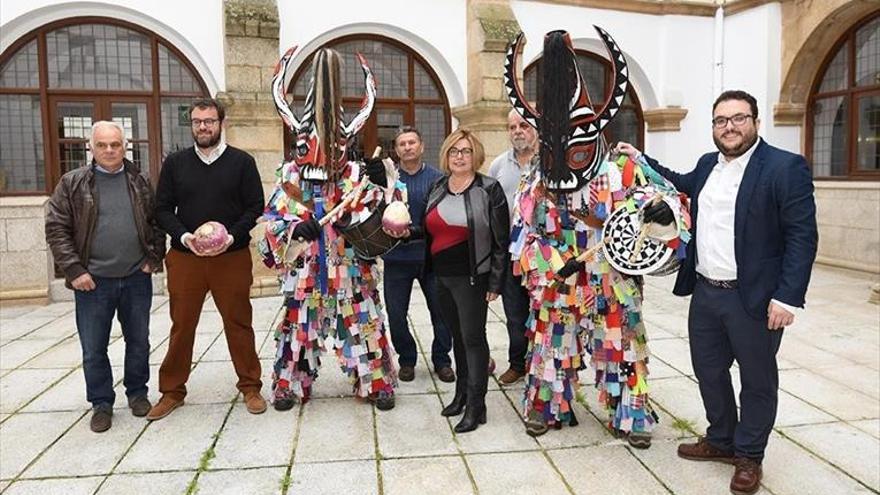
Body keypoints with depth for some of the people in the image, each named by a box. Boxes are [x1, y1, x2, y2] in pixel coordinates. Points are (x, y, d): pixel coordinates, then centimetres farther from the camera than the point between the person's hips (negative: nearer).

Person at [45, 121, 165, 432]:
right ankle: (101, 403, 23)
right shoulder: (72, 183, -1)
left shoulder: (140, 182, 6)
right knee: (93, 349, 7)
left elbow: (156, 223, 11)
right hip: (92, 281, -1)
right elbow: (56, 229, -3)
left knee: (138, 342, 13)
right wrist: (74, 270, -9)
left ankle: (137, 392, 31)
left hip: (137, 278, 2)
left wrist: (154, 258, 1)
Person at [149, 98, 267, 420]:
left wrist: (233, 236, -15)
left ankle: (250, 387, 19)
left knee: (239, 324, 6)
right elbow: (163, 208, 6)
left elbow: (255, 206, 0)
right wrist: (183, 236, -12)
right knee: (181, 326, 9)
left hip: (232, 257, -2)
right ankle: (172, 391, 23)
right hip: (184, 257, 2)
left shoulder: (242, 162, 2)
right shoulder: (175, 163, 8)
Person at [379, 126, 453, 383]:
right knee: (396, 313, 8)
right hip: (397, 257, 0)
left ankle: (441, 360, 27)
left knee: (442, 310, 7)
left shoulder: (437, 178, 1)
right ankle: (406, 360, 29)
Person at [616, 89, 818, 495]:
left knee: (757, 381, 11)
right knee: (709, 372, 18)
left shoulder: (786, 167, -10)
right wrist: (641, 161, 24)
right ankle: (721, 441, 38)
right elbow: (683, 187, 31)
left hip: (754, 298, -6)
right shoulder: (707, 165, 10)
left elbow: (802, 236, -13)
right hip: (705, 293, 7)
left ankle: (749, 456, 29)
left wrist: (787, 298, -19)